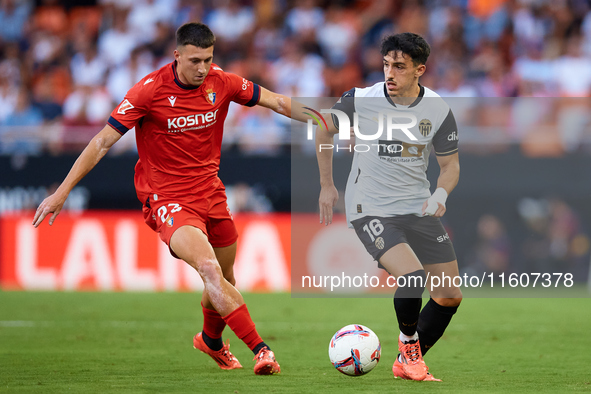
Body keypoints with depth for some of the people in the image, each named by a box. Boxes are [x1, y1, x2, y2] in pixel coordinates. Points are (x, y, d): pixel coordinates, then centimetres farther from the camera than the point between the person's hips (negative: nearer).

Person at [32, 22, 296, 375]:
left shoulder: (222, 83, -4)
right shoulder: (150, 91, -16)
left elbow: (275, 101, 11)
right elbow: (103, 141, -14)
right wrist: (63, 191, -17)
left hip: (211, 193, 6)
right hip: (166, 197, -6)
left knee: (225, 281, 15)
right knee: (210, 270, -27)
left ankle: (211, 340, 46)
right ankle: (261, 350, -29)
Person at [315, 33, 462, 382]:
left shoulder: (438, 111, -6)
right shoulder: (360, 100, -11)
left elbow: (451, 164, 5)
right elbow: (325, 130, 8)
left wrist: (441, 194, -16)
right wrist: (327, 186, 10)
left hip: (419, 209, 4)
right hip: (371, 210, -4)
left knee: (450, 297, 2)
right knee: (413, 277, -26)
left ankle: (407, 363, 22)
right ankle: (408, 341, 4)